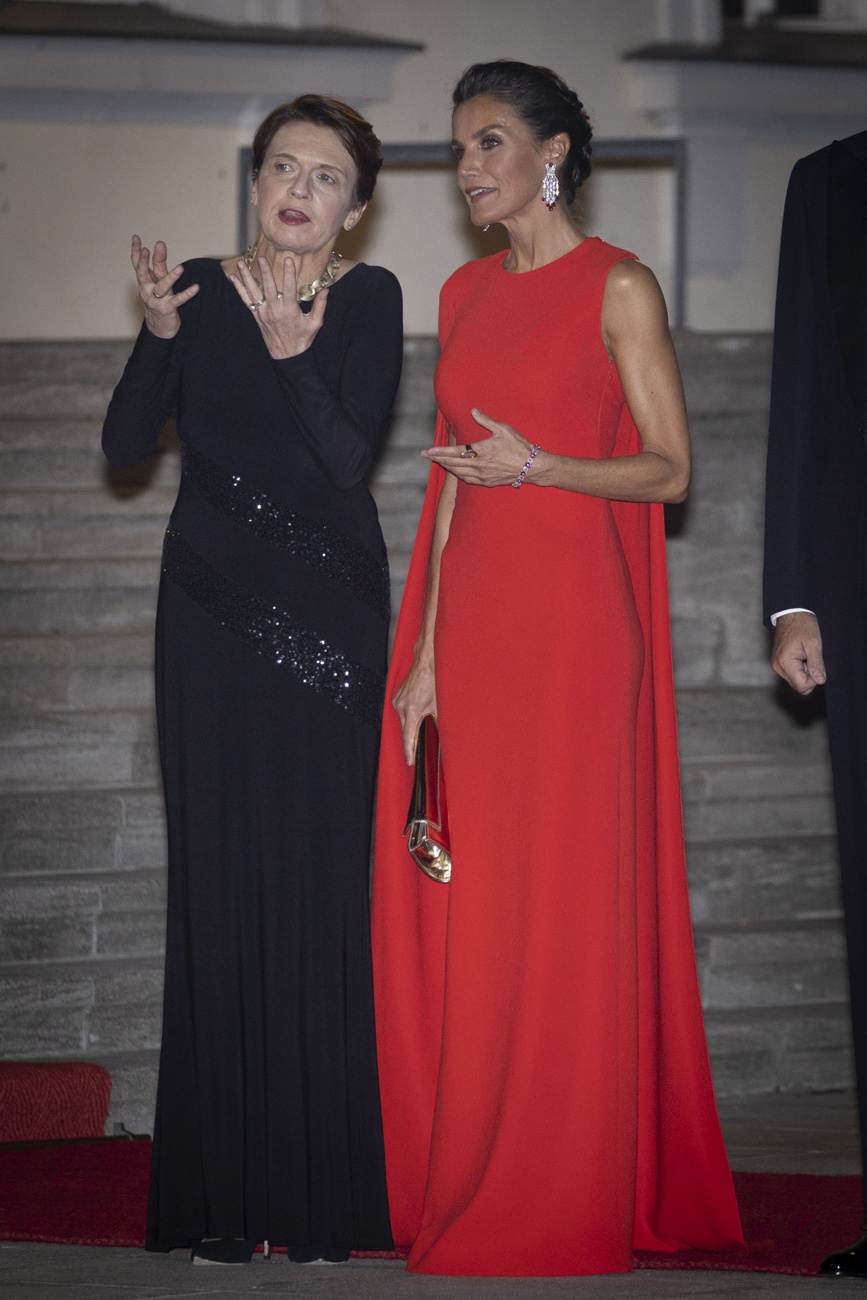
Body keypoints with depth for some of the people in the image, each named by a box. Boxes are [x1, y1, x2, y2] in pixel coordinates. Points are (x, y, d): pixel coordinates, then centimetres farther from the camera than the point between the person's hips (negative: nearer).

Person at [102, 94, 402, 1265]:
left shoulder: (369, 299, 0)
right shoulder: (202, 290, 5)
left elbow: (350, 459, -11)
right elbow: (126, 443, -3)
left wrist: (292, 352, -23)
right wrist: (161, 330, -16)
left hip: (330, 617, -1)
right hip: (214, 611, 1)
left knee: (321, 881, -3)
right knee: (221, 880, 0)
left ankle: (324, 1190, 4)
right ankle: (224, 1195, 5)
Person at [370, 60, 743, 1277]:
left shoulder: (617, 286, -3)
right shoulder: (464, 293, 15)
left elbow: (668, 468, -4)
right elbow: (450, 482, 13)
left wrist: (539, 467, -19)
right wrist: (425, 658, 8)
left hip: (575, 621, -6)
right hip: (472, 617, 6)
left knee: (565, 898, -3)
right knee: (459, 897, 5)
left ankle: (569, 1203, 5)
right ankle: (462, 1188, 14)